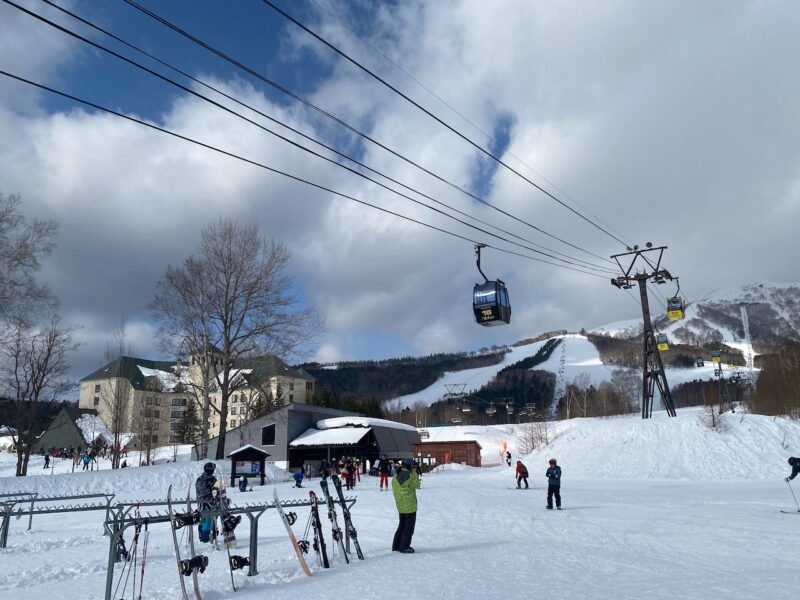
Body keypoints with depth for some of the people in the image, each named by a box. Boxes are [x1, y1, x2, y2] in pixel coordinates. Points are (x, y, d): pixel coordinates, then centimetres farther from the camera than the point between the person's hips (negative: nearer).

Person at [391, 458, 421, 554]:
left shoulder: (395, 477, 6)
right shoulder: (408, 475, -19)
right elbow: (416, 485, -9)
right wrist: (414, 473, -3)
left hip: (400, 506, 8)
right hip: (409, 506, -8)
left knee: (402, 525, 20)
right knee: (409, 527, 4)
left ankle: (396, 546, 23)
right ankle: (404, 547, 7)